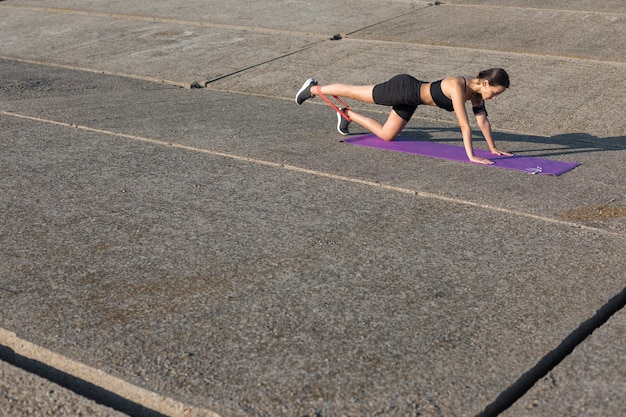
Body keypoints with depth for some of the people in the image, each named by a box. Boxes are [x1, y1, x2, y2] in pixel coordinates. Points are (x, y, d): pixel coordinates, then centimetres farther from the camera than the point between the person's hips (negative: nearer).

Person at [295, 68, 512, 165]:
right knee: (354, 92, 12)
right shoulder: (458, 87, -36)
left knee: (386, 136, 17)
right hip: (403, 89, -7)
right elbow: (465, 125, -38)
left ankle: (347, 114, 33)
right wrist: (471, 156, -38)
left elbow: (483, 120, -3)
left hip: (410, 99, 8)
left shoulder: (477, 90, -10)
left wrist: (493, 148, -5)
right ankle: (313, 89, 34)